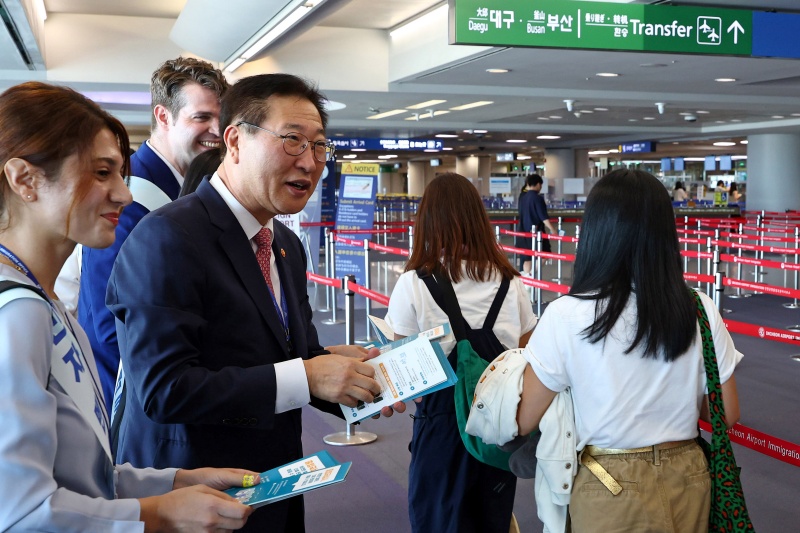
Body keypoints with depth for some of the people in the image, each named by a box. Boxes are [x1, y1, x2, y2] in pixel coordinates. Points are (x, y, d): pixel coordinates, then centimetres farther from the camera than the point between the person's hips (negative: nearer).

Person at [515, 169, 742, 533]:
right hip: (686, 482, 3)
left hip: (608, 489, -3)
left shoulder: (566, 316, -18)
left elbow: (522, 422, -11)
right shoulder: (700, 311, -10)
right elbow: (726, 414, 0)